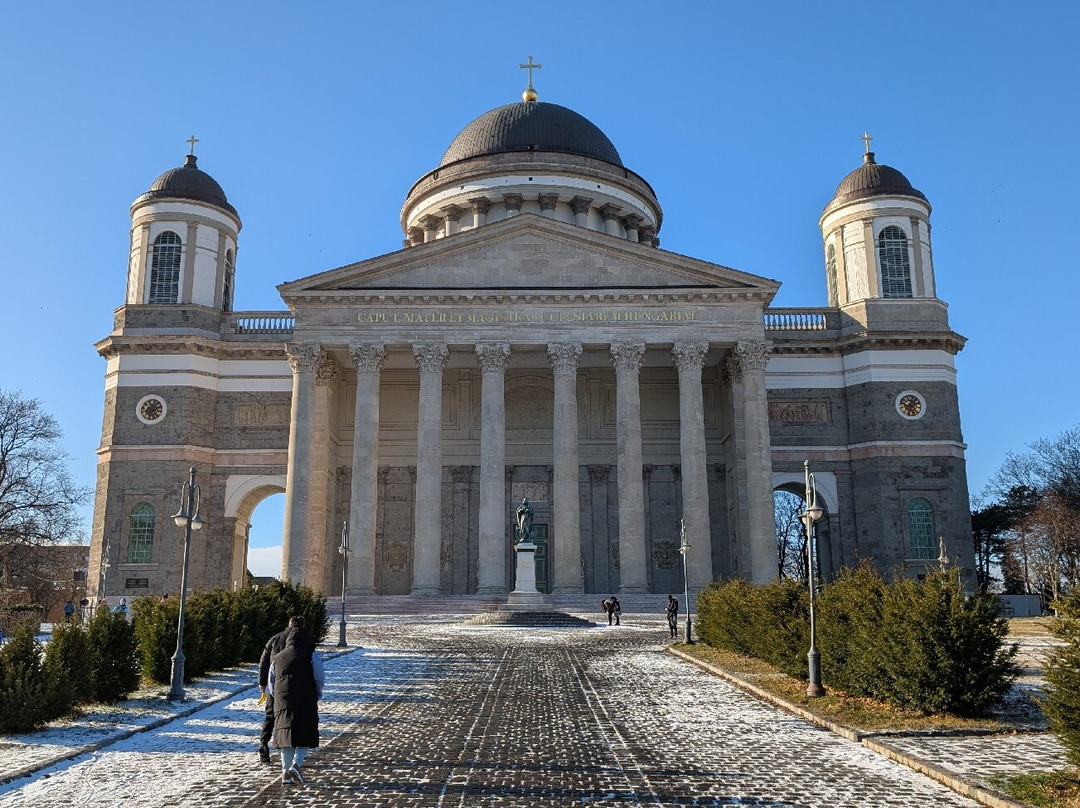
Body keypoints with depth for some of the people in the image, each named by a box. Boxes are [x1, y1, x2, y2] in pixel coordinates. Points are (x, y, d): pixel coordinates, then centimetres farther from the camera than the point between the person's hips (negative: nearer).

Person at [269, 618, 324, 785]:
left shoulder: (277, 658, 17)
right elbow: (319, 678, -3)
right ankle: (296, 764, -14)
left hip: (282, 702, 4)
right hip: (306, 702, -4)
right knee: (306, 735, 4)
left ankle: (286, 771, 6)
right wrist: (317, 696, 14)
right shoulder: (311, 655, 4)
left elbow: (272, 684, 18)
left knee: (286, 735, 10)